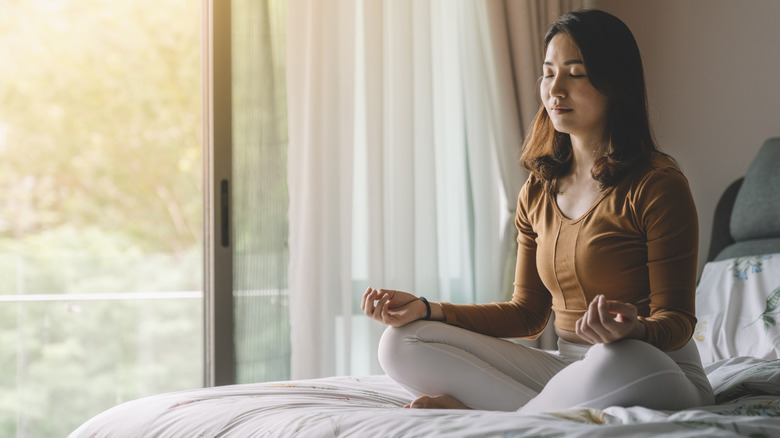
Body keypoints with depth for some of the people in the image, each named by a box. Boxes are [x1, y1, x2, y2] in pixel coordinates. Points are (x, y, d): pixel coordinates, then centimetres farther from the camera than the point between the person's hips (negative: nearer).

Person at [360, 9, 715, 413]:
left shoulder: (657, 184, -10)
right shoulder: (538, 192, 10)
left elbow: (676, 320, -11)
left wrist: (633, 330, -35)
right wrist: (426, 309, 3)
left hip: (662, 372, -6)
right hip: (569, 365, 6)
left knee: (614, 364, -44)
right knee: (401, 344, -6)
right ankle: (552, 412, -19)